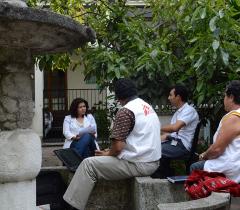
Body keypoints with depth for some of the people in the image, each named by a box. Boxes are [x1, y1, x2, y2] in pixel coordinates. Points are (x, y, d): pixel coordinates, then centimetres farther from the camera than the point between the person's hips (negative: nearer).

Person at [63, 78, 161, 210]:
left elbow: (118, 147, -21)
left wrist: (108, 154, 2)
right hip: (153, 162, 10)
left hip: (138, 164, -10)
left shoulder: (125, 111, -15)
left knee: (88, 164, -6)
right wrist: (111, 152, 21)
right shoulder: (147, 106, 13)